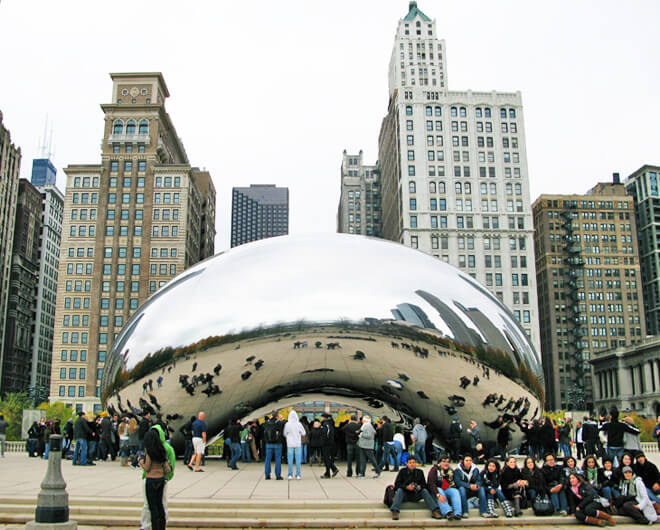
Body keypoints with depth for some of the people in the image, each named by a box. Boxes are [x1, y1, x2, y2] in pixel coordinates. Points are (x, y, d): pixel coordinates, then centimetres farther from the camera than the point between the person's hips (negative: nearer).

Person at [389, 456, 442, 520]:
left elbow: (424, 484, 6)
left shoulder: (419, 472, 9)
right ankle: (395, 511, -45)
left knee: (425, 490, -24)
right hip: (405, 495, -2)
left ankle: (435, 511, -33)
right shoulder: (402, 471, 1)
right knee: (399, 490, -31)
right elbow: (397, 484, -6)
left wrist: (420, 487, -18)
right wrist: (406, 487, -23)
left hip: (416, 495, 2)